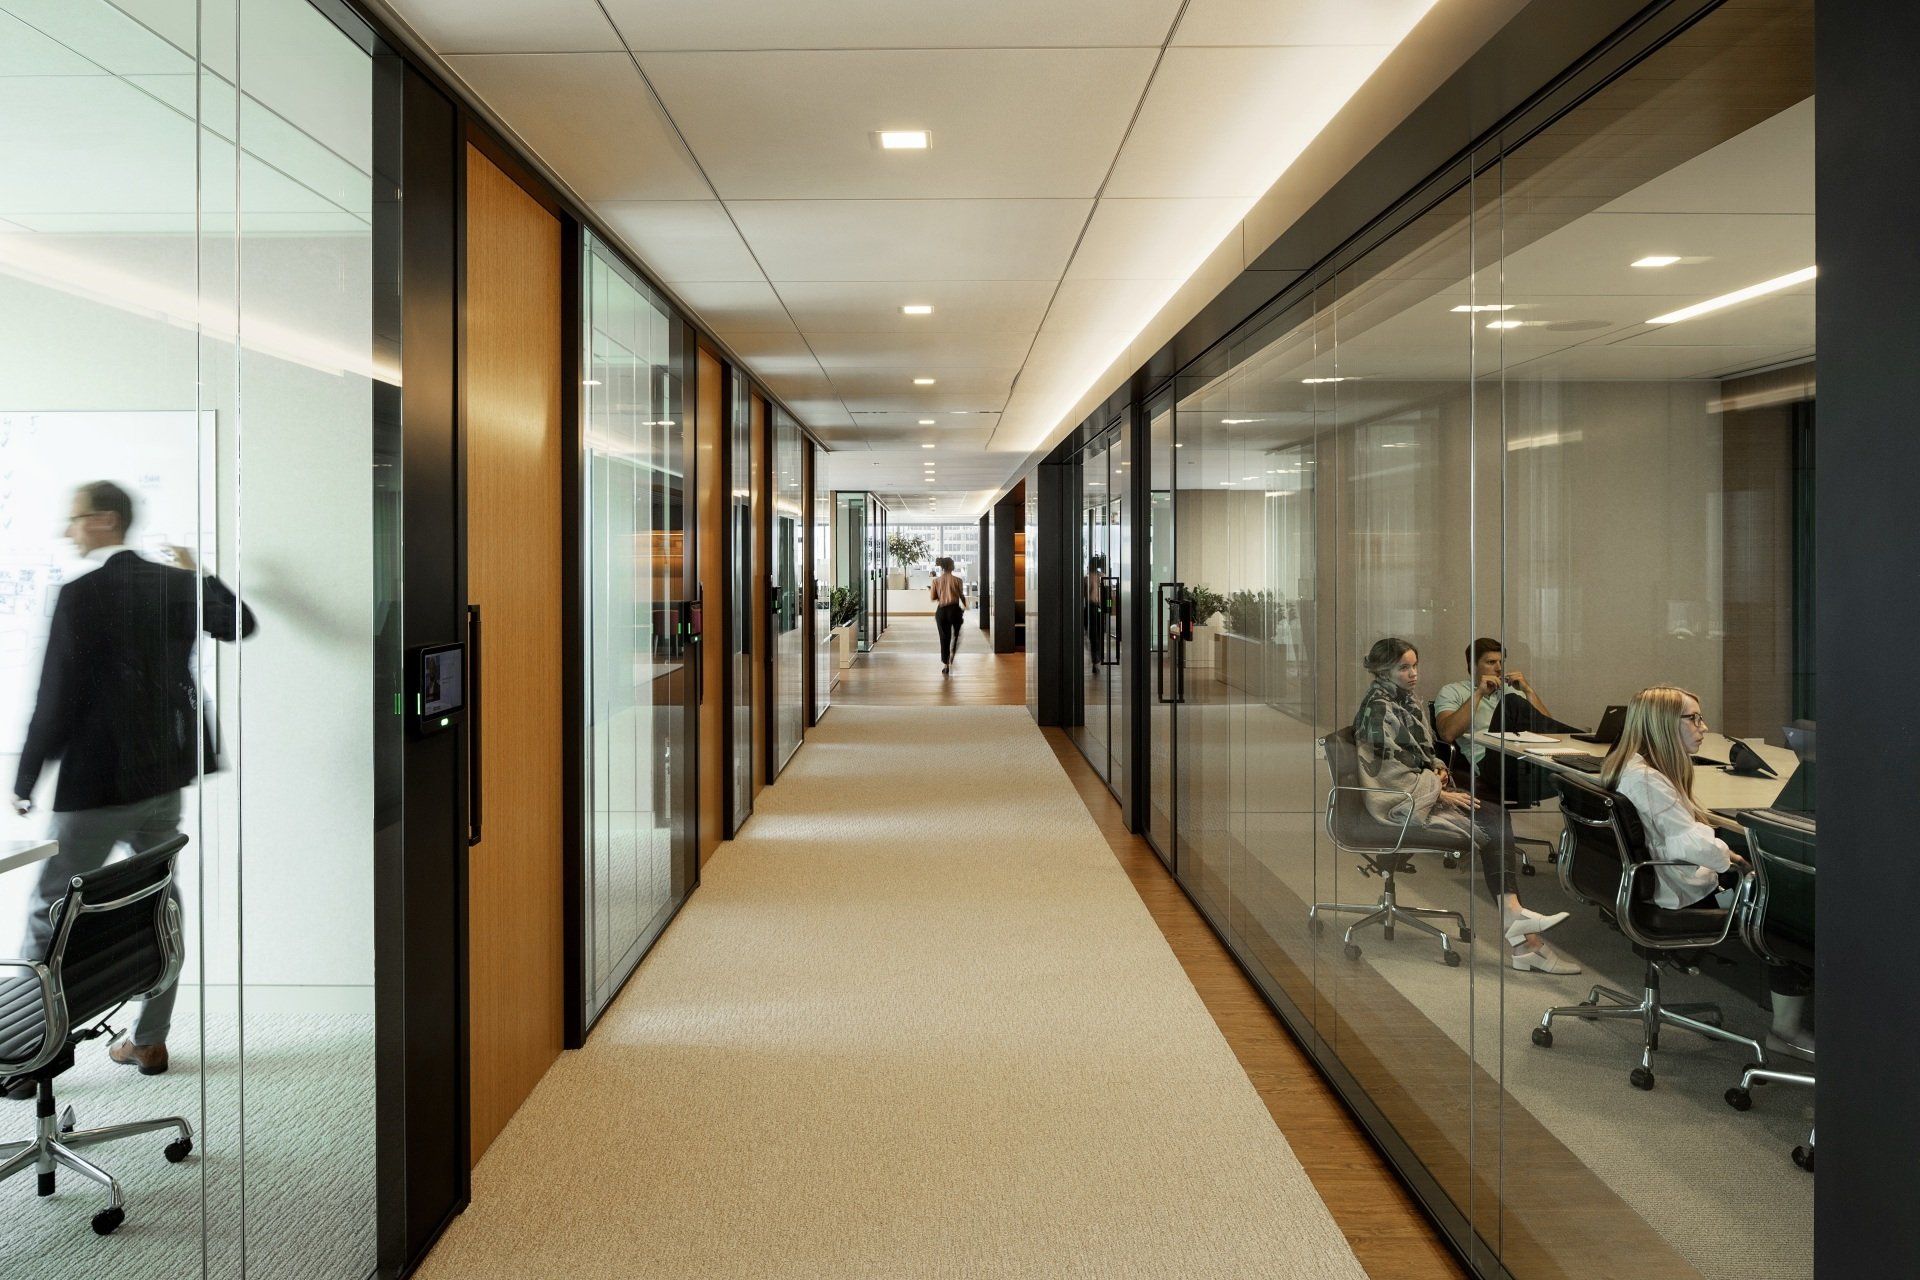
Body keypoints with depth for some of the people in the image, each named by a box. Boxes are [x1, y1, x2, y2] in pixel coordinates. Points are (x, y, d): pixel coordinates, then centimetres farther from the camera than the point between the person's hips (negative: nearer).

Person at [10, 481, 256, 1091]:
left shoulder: (80, 595, -15)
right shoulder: (174, 583, 2)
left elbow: (56, 696, -14)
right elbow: (240, 625, 18)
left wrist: (24, 781, -3)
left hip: (96, 785, -6)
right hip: (164, 777, 6)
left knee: (48, 913, 6)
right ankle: (150, 1041, 22)